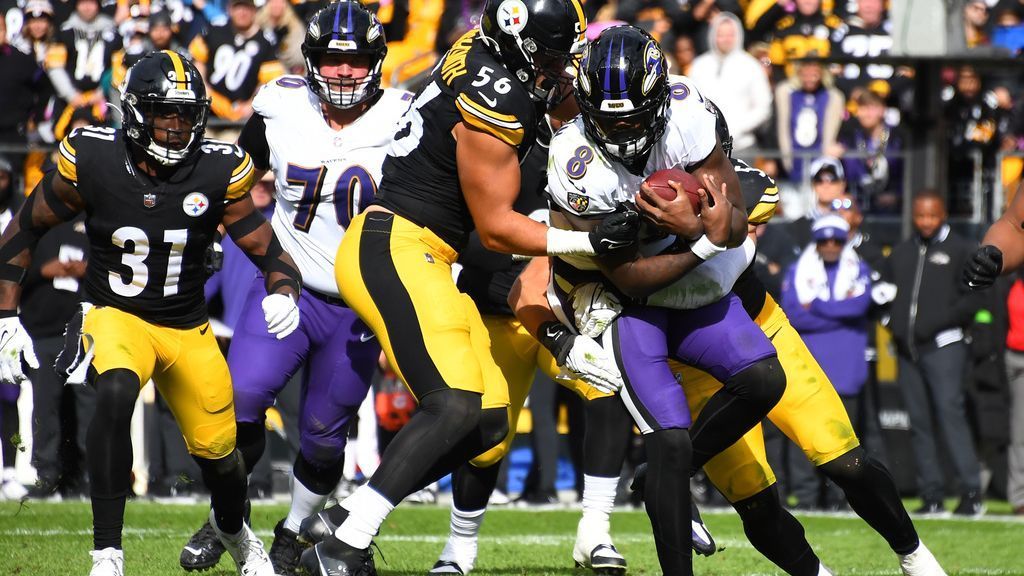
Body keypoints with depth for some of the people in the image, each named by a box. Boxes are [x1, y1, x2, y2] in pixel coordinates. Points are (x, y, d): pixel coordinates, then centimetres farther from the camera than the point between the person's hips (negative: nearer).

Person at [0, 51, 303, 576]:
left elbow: (267, 251, -5)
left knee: (219, 451, 8)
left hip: (189, 329, 3)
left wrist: (283, 293, -28)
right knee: (115, 394, -35)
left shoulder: (218, 172, -12)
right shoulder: (91, 161, -15)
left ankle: (233, 529, 47)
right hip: (115, 315, -3)